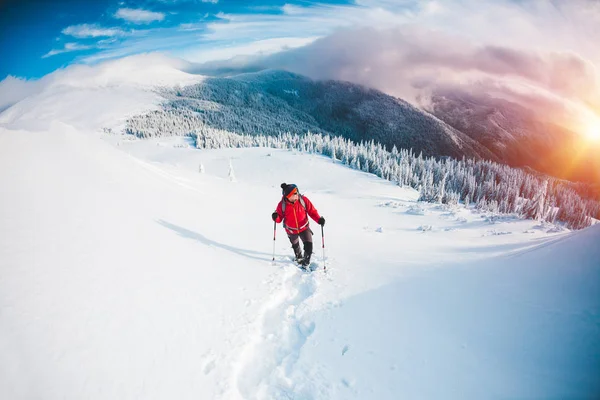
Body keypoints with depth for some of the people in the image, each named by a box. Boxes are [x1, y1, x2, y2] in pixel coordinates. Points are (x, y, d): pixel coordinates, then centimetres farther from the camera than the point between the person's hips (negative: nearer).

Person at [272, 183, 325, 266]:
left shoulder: (303, 200, -24)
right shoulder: (282, 204, -24)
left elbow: (312, 211, -16)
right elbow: (280, 217, -13)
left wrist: (319, 219, -30)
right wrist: (276, 217, -35)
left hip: (304, 228, -1)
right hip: (291, 230, 1)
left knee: (308, 245, -10)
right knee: (295, 245, 26)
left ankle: (306, 260, 20)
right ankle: (299, 257, 58)